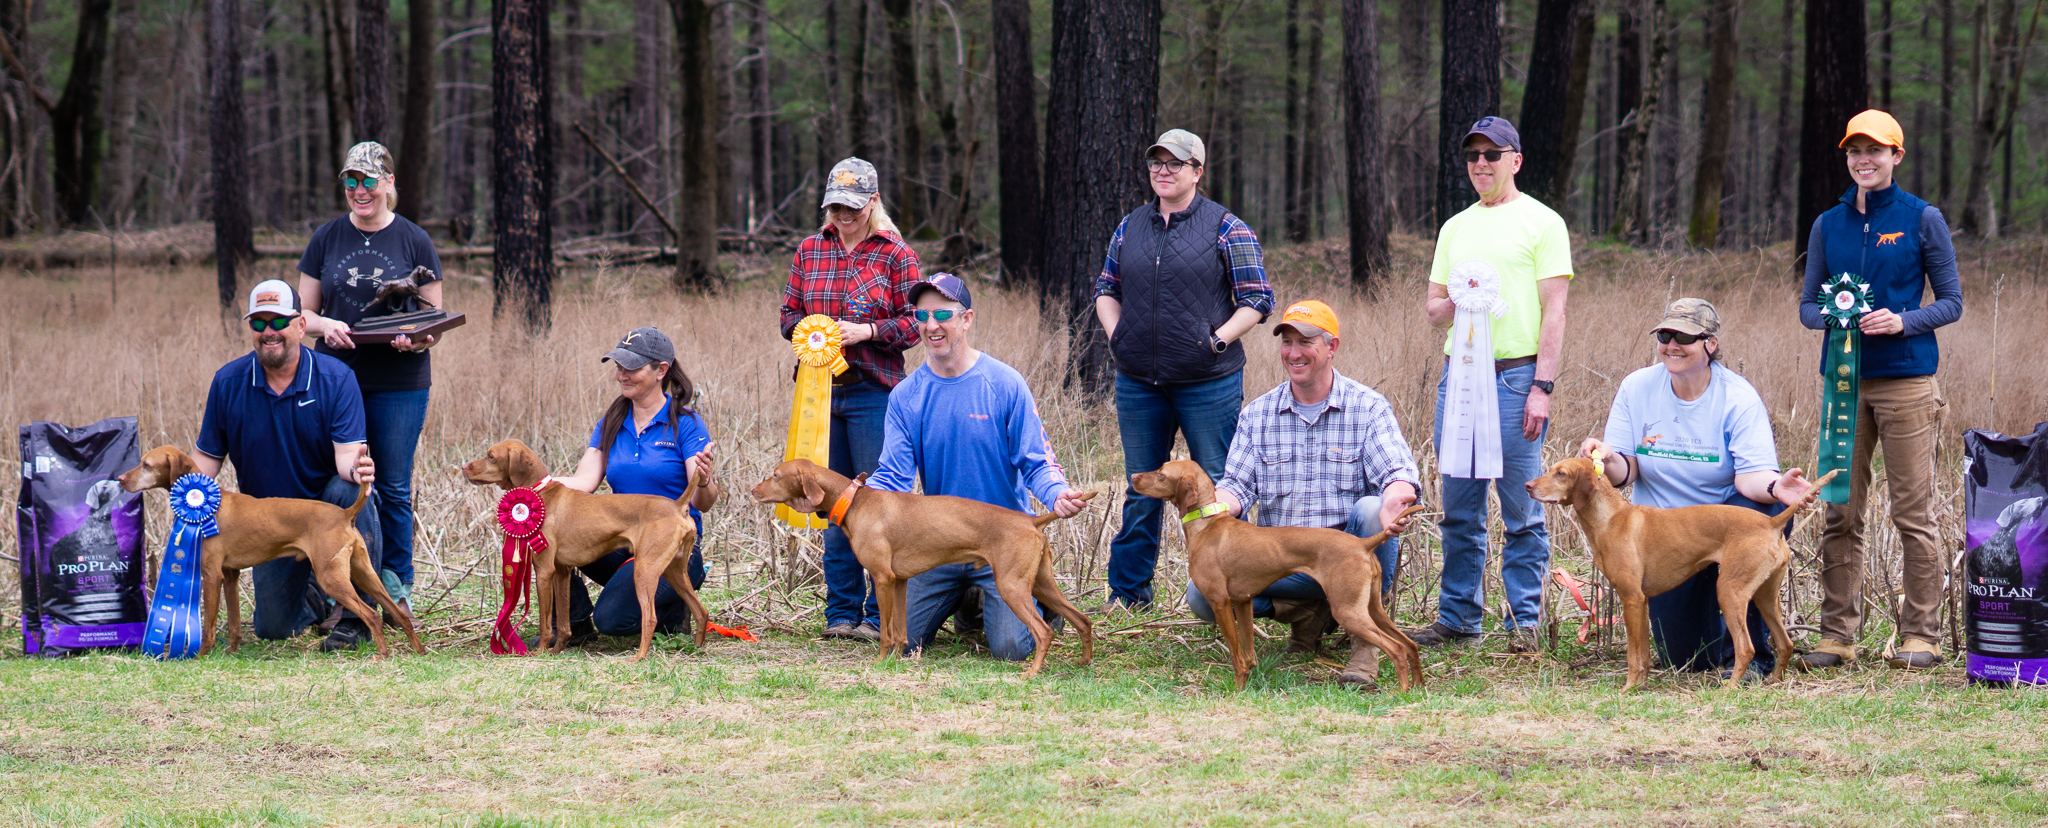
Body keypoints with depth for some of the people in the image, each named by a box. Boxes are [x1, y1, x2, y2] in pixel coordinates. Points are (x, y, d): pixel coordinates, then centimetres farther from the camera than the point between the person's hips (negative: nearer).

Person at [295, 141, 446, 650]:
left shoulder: (414, 241, 2)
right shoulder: (327, 240, 8)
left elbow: (435, 318, 5)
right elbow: (302, 311, 11)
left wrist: (415, 340, -18)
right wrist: (326, 325, -12)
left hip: (401, 383, -1)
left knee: (393, 489, 4)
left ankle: (397, 590, 18)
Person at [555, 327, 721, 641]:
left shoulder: (685, 424, -7)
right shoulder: (611, 425, 10)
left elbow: (703, 504, -13)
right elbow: (585, 480, -3)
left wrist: (703, 482, -38)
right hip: (622, 544, 5)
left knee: (611, 618, -27)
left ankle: (673, 610, 6)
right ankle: (574, 622, -2)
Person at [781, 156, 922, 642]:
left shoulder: (895, 255, 0)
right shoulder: (809, 252, 12)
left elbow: (915, 323, -2)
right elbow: (789, 313, 15)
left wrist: (867, 331, -16)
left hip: (873, 391, -4)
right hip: (821, 391, 4)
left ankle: (881, 616, 1)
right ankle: (842, 613, 14)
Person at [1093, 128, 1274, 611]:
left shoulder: (1227, 229, -2)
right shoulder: (1131, 227, 11)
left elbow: (1257, 299, -2)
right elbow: (1106, 289, 20)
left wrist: (1219, 339, -12)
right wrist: (1115, 334, 4)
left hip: (1208, 382, -4)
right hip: (1138, 381, 4)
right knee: (1141, 489, 10)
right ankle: (1128, 590, 18)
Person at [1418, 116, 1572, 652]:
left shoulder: (1542, 223, 1)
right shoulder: (1455, 228, 18)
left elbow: (1553, 313, -4)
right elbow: (1432, 309, 19)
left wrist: (1542, 387, -13)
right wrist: (1455, 303, -5)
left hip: (1516, 375, -5)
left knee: (1521, 511, -4)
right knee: (1459, 510, 7)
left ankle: (1523, 622, 1)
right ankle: (1458, 618, 13)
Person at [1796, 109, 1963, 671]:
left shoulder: (1922, 219, 1)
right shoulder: (1829, 225, 12)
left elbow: (1951, 302, 3)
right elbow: (1807, 305, 14)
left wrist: (1902, 321, -15)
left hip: (1907, 380, -3)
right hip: (1844, 379, 3)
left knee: (1914, 513, -3)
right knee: (1841, 512, 3)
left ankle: (1921, 635, 3)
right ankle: (1837, 634, 8)